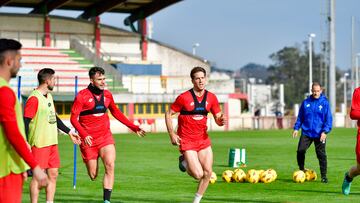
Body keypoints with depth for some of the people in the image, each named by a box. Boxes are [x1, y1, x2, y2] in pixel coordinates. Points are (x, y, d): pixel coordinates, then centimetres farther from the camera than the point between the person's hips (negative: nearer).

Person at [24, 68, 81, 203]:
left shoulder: (49, 96, 15)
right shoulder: (34, 98, -13)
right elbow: (26, 121, -17)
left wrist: (69, 132, 25)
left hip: (52, 142, 9)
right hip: (39, 144, -9)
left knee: (53, 174, 9)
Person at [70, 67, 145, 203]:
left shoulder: (107, 95, 6)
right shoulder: (82, 96, -9)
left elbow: (116, 113, 20)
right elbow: (74, 118, -10)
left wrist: (134, 128, 17)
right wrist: (84, 135, -24)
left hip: (105, 137, 3)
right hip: (88, 139, -3)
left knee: (110, 166, -18)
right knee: (93, 175, 2)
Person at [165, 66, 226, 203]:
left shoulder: (211, 98, 2)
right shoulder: (184, 97, -11)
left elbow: (218, 119, 5)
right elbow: (168, 114, -3)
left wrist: (221, 120, -20)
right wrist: (172, 134, -11)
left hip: (203, 139, 5)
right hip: (187, 141, -5)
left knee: (208, 172, -1)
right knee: (198, 174, -13)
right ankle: (184, 162, 19)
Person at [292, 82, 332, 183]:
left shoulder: (325, 103, -2)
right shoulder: (306, 102, 7)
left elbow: (328, 118, -3)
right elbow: (300, 117, 14)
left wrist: (325, 131, -12)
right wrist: (296, 128, 6)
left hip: (319, 134, -2)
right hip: (306, 132, 2)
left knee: (321, 155, 1)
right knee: (300, 150, -9)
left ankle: (324, 176, 10)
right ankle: (301, 170, 13)